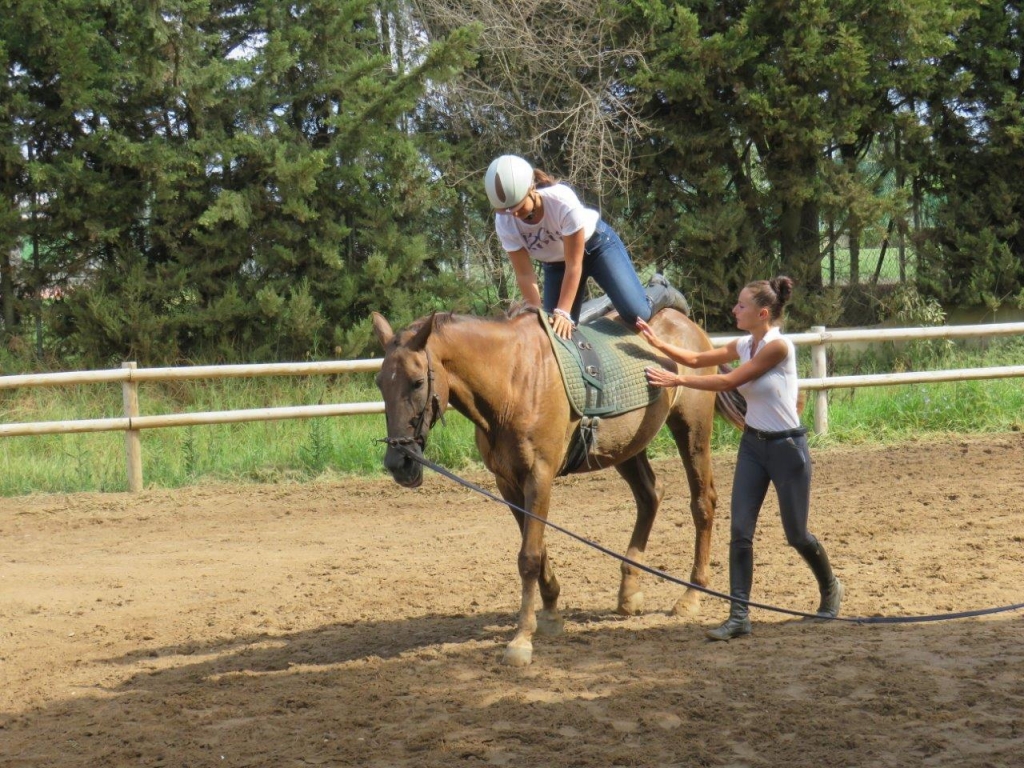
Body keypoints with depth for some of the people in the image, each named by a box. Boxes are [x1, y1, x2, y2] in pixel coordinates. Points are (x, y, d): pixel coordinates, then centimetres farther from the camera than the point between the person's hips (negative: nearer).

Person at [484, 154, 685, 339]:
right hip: (554, 263, 4)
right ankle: (606, 306, 24)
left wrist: (563, 312, -34)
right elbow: (525, 275, -18)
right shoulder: (505, 223, -26)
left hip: (597, 243, -4)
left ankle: (661, 293, 17)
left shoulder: (562, 201, -37)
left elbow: (573, 265, -31)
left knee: (636, 314, -18)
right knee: (557, 331, -4)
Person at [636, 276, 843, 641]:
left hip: (786, 447, -7)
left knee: (796, 535, 8)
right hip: (753, 445, 7)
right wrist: (657, 342, 0)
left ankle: (830, 588, 36)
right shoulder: (744, 345, 2)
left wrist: (676, 380, -19)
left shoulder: (778, 346, -22)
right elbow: (697, 359, 12)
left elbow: (728, 381, -22)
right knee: (740, 531, -3)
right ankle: (739, 615, 0)